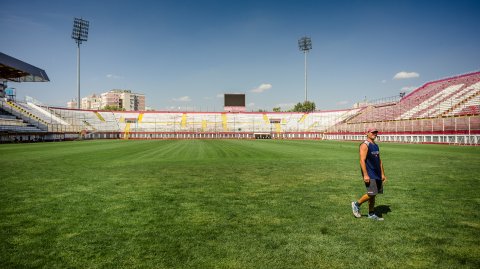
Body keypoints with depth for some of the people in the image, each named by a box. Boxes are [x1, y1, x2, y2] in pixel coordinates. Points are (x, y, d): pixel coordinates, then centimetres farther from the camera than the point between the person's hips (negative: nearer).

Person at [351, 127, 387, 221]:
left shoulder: (376, 146, 16)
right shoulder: (365, 145, -11)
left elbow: (379, 160, 21)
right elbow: (362, 161, -18)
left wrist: (382, 174, 17)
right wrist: (365, 175, -23)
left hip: (377, 175, 8)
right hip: (369, 174, -8)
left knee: (373, 195, 10)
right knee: (371, 194, -12)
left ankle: (371, 214, 19)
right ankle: (356, 204, 8)